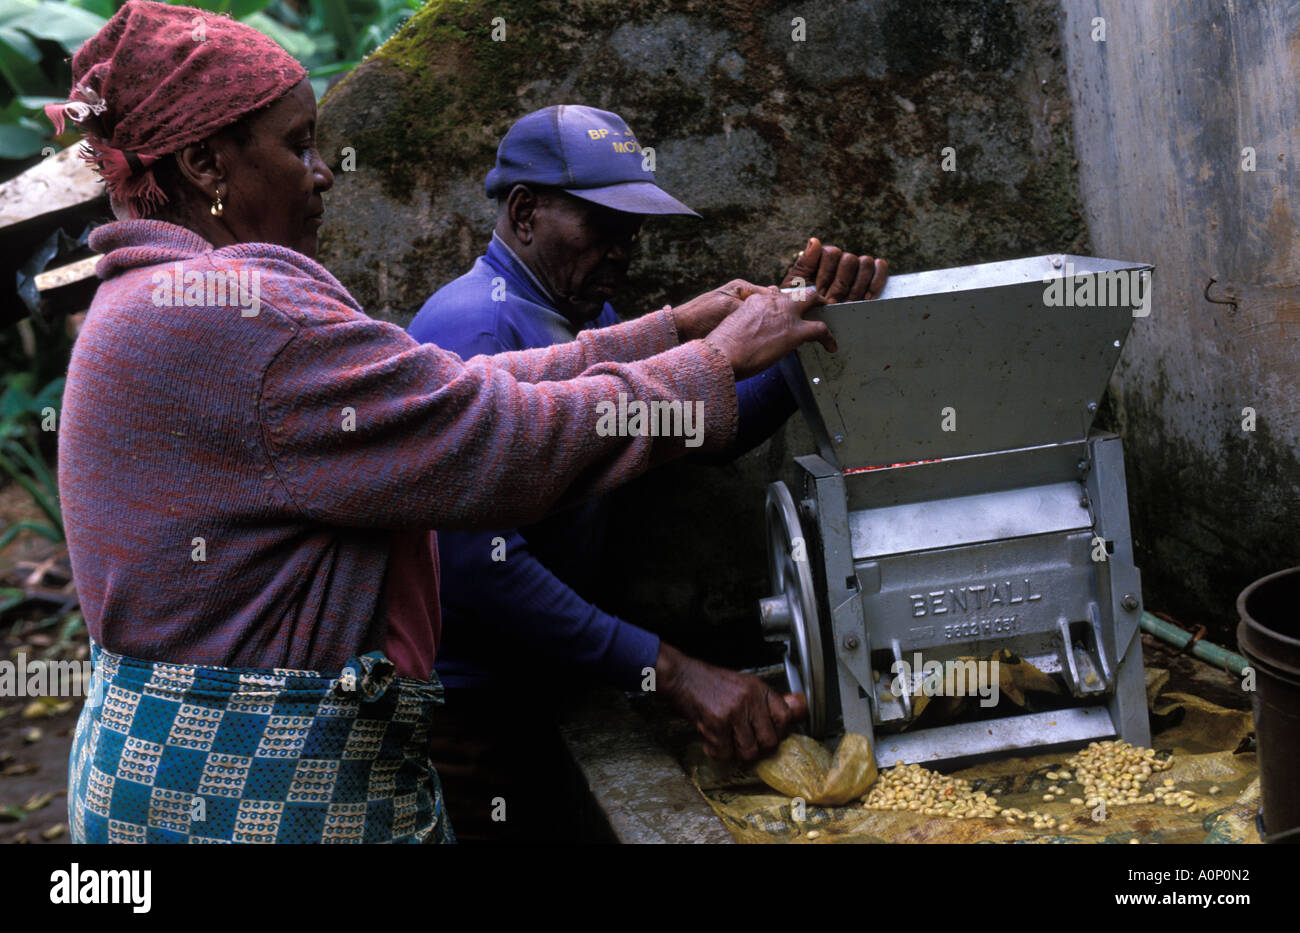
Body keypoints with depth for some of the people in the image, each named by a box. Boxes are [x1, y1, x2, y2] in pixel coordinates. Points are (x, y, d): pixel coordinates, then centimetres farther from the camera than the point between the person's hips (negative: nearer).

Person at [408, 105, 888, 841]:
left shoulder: (590, 323, 12)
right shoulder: (475, 327, -20)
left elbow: (707, 427, 4)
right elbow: (475, 563, -30)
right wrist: (671, 671, -31)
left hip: (537, 693, 9)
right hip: (465, 711, -9)